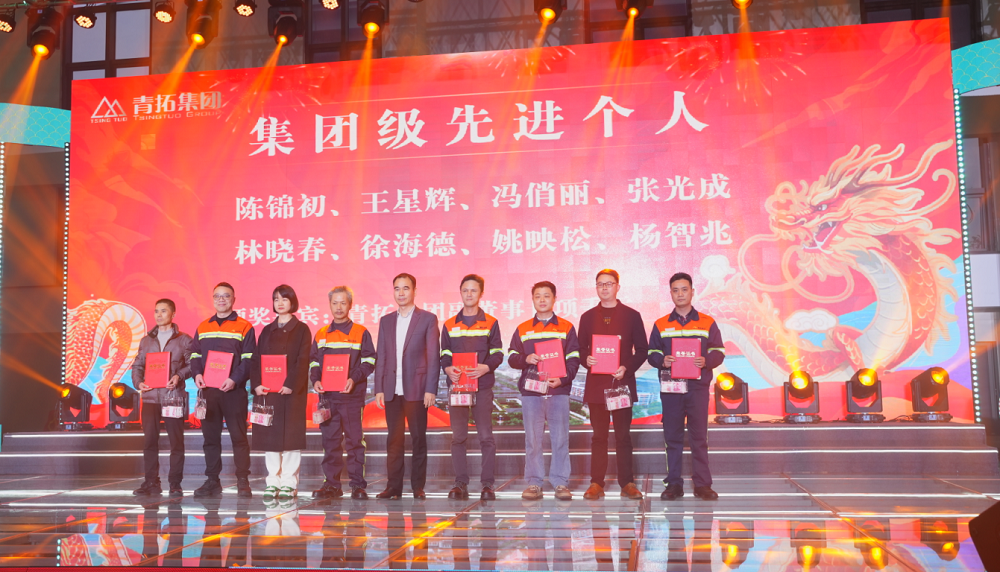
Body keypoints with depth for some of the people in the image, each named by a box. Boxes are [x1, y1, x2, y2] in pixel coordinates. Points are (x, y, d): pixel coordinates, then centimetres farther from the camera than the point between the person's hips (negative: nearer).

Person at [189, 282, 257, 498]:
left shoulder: (244, 327, 1)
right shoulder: (202, 327, 15)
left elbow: (248, 359, -4)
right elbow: (195, 354, 15)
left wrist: (235, 379, -17)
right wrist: (197, 374, -5)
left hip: (234, 390, -4)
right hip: (207, 390, 4)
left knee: (238, 436, -3)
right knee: (210, 436, 8)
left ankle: (243, 482, 2)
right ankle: (212, 481, 16)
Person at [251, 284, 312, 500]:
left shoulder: (301, 330, 3)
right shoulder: (267, 331, 15)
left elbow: (303, 360, -7)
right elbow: (256, 359, 9)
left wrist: (291, 384, -18)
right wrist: (256, 384, -6)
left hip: (291, 391, -4)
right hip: (267, 391, 4)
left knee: (290, 435, -4)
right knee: (269, 436, 4)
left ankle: (288, 483, 2)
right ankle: (272, 482, 10)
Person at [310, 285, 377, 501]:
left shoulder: (361, 333, 2)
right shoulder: (321, 334, 13)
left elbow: (369, 361, 0)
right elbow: (313, 362, 17)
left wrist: (354, 379, -15)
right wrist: (315, 380, -2)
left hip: (352, 396, -3)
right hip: (327, 396, 4)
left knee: (355, 439, -1)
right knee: (330, 440, 6)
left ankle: (358, 484, 5)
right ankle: (332, 485, 13)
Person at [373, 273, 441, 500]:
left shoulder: (428, 319, 2)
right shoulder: (386, 321, 14)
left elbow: (434, 356, -2)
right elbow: (380, 357, 13)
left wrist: (431, 390, -9)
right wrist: (379, 389, 4)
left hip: (416, 389, -3)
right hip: (392, 390, 3)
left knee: (418, 439, 1)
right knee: (394, 440, 5)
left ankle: (418, 487, 10)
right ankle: (394, 486, 10)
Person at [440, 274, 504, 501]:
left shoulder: (490, 323, 6)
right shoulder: (450, 325, 12)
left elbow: (497, 353, 2)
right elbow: (444, 354, 11)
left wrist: (486, 367, -18)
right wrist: (448, 368, -11)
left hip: (482, 385, -2)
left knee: (485, 435, -3)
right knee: (458, 437, 2)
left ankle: (487, 484, 4)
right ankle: (460, 484, 9)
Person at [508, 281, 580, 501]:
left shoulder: (566, 328, 8)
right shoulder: (523, 330, 13)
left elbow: (574, 359, 3)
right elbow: (512, 358, 12)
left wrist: (563, 379, -13)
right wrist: (526, 359, -10)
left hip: (559, 391, -1)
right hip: (531, 391, 1)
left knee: (560, 438, -2)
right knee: (532, 439, 2)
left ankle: (560, 482, 6)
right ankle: (534, 483, 9)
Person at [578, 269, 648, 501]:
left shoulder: (632, 316, 6)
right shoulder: (588, 317, 12)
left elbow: (642, 350, 4)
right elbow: (581, 348, 12)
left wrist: (627, 368, -11)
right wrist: (586, 359, -10)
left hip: (623, 382, -1)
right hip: (596, 384, 1)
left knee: (623, 435, 2)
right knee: (599, 435, 3)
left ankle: (627, 483, 8)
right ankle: (596, 483, 7)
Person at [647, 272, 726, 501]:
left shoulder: (707, 323, 7)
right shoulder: (661, 325, 10)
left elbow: (719, 351, 6)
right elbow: (652, 353, 9)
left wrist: (706, 361, -14)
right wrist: (662, 361, -12)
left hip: (698, 387, -1)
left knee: (699, 436, 1)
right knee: (672, 436, 4)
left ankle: (702, 484, 8)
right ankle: (673, 484, 10)